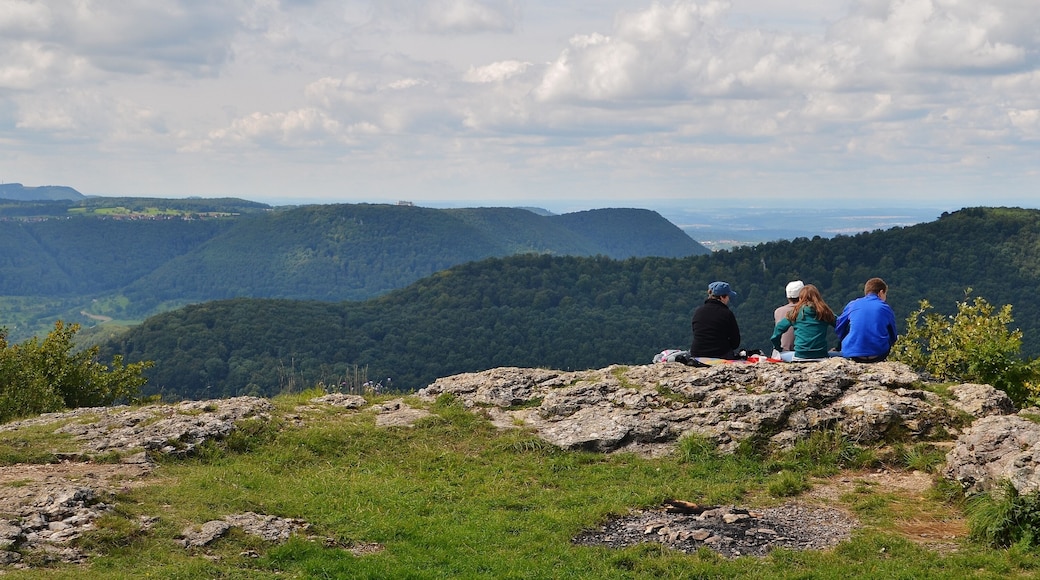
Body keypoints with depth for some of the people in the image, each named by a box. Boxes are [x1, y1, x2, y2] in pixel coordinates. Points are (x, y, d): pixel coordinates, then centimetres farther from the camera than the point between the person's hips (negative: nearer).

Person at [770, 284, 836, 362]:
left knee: (781, 355, 26)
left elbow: (779, 328, 5)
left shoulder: (797, 311, 2)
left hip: (801, 355, 0)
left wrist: (777, 348, 21)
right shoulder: (825, 312, 5)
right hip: (821, 356, 0)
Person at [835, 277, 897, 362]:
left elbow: (838, 329, 17)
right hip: (878, 355, 0)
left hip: (852, 354, 0)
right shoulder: (886, 308, 9)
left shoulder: (852, 305, 10)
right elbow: (893, 337, 18)